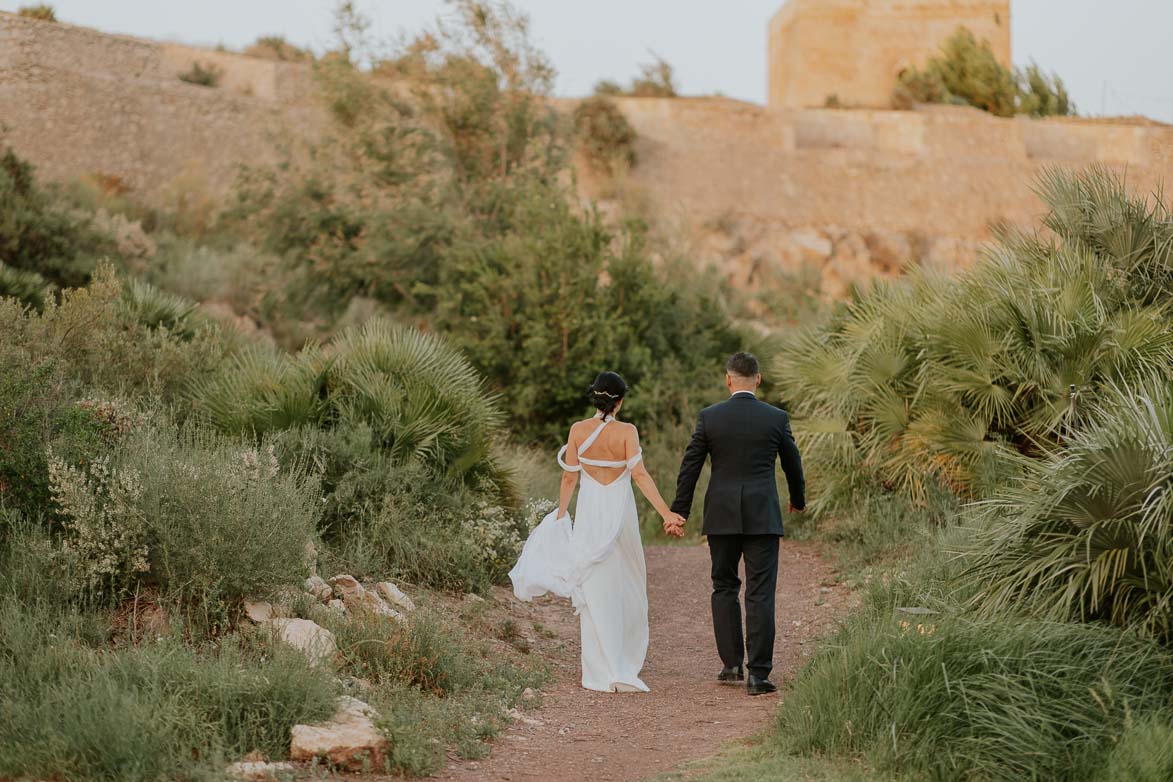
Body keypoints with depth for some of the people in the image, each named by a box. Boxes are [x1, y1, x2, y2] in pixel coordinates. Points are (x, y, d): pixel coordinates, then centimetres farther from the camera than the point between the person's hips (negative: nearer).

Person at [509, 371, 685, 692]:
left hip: (589, 512, 1)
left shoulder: (578, 430, -3)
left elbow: (569, 477, 2)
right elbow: (640, 475, -18)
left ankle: (603, 672, 5)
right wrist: (666, 513, -20)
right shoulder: (627, 432, -9)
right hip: (620, 511, -1)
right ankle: (624, 668, 18)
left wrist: (560, 515, 14)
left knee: (595, 593, 6)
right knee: (626, 588, 13)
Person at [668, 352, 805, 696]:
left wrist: (679, 512, 9)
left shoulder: (709, 417, -2)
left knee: (724, 588, 15)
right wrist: (798, 499, 29)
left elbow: (690, 467, 1)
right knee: (760, 593, 0)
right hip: (763, 516, -1)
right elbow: (792, 464, 11)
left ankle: (732, 665, 15)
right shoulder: (776, 418, -2)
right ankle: (758, 674, -4)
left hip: (721, 516, 1)